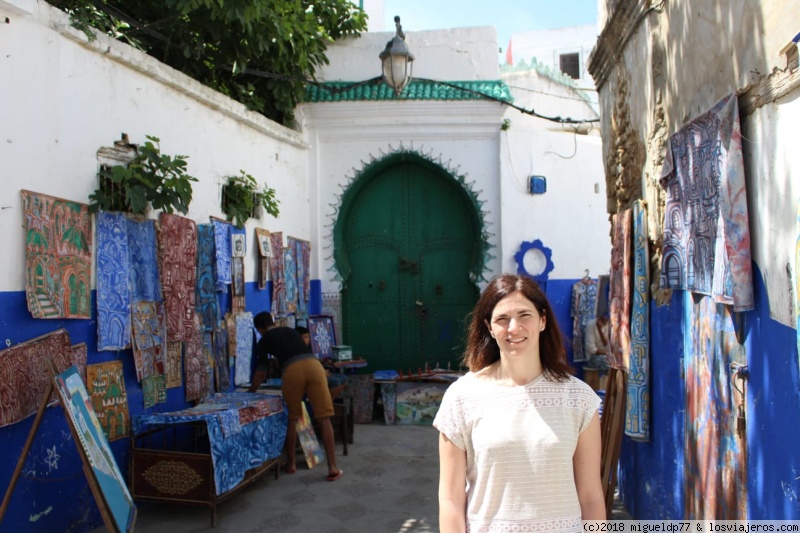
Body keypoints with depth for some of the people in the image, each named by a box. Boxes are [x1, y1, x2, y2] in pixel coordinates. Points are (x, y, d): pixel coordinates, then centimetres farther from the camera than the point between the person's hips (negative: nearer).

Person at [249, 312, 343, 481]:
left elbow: (262, 371, 22)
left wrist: (249, 393, 37)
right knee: (324, 418, 3)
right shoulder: (291, 331, 35)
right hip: (313, 364, 3)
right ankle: (333, 468, 2)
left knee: (292, 419, 18)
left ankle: (291, 463, 30)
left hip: (292, 369, -3)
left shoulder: (264, 341, 22)